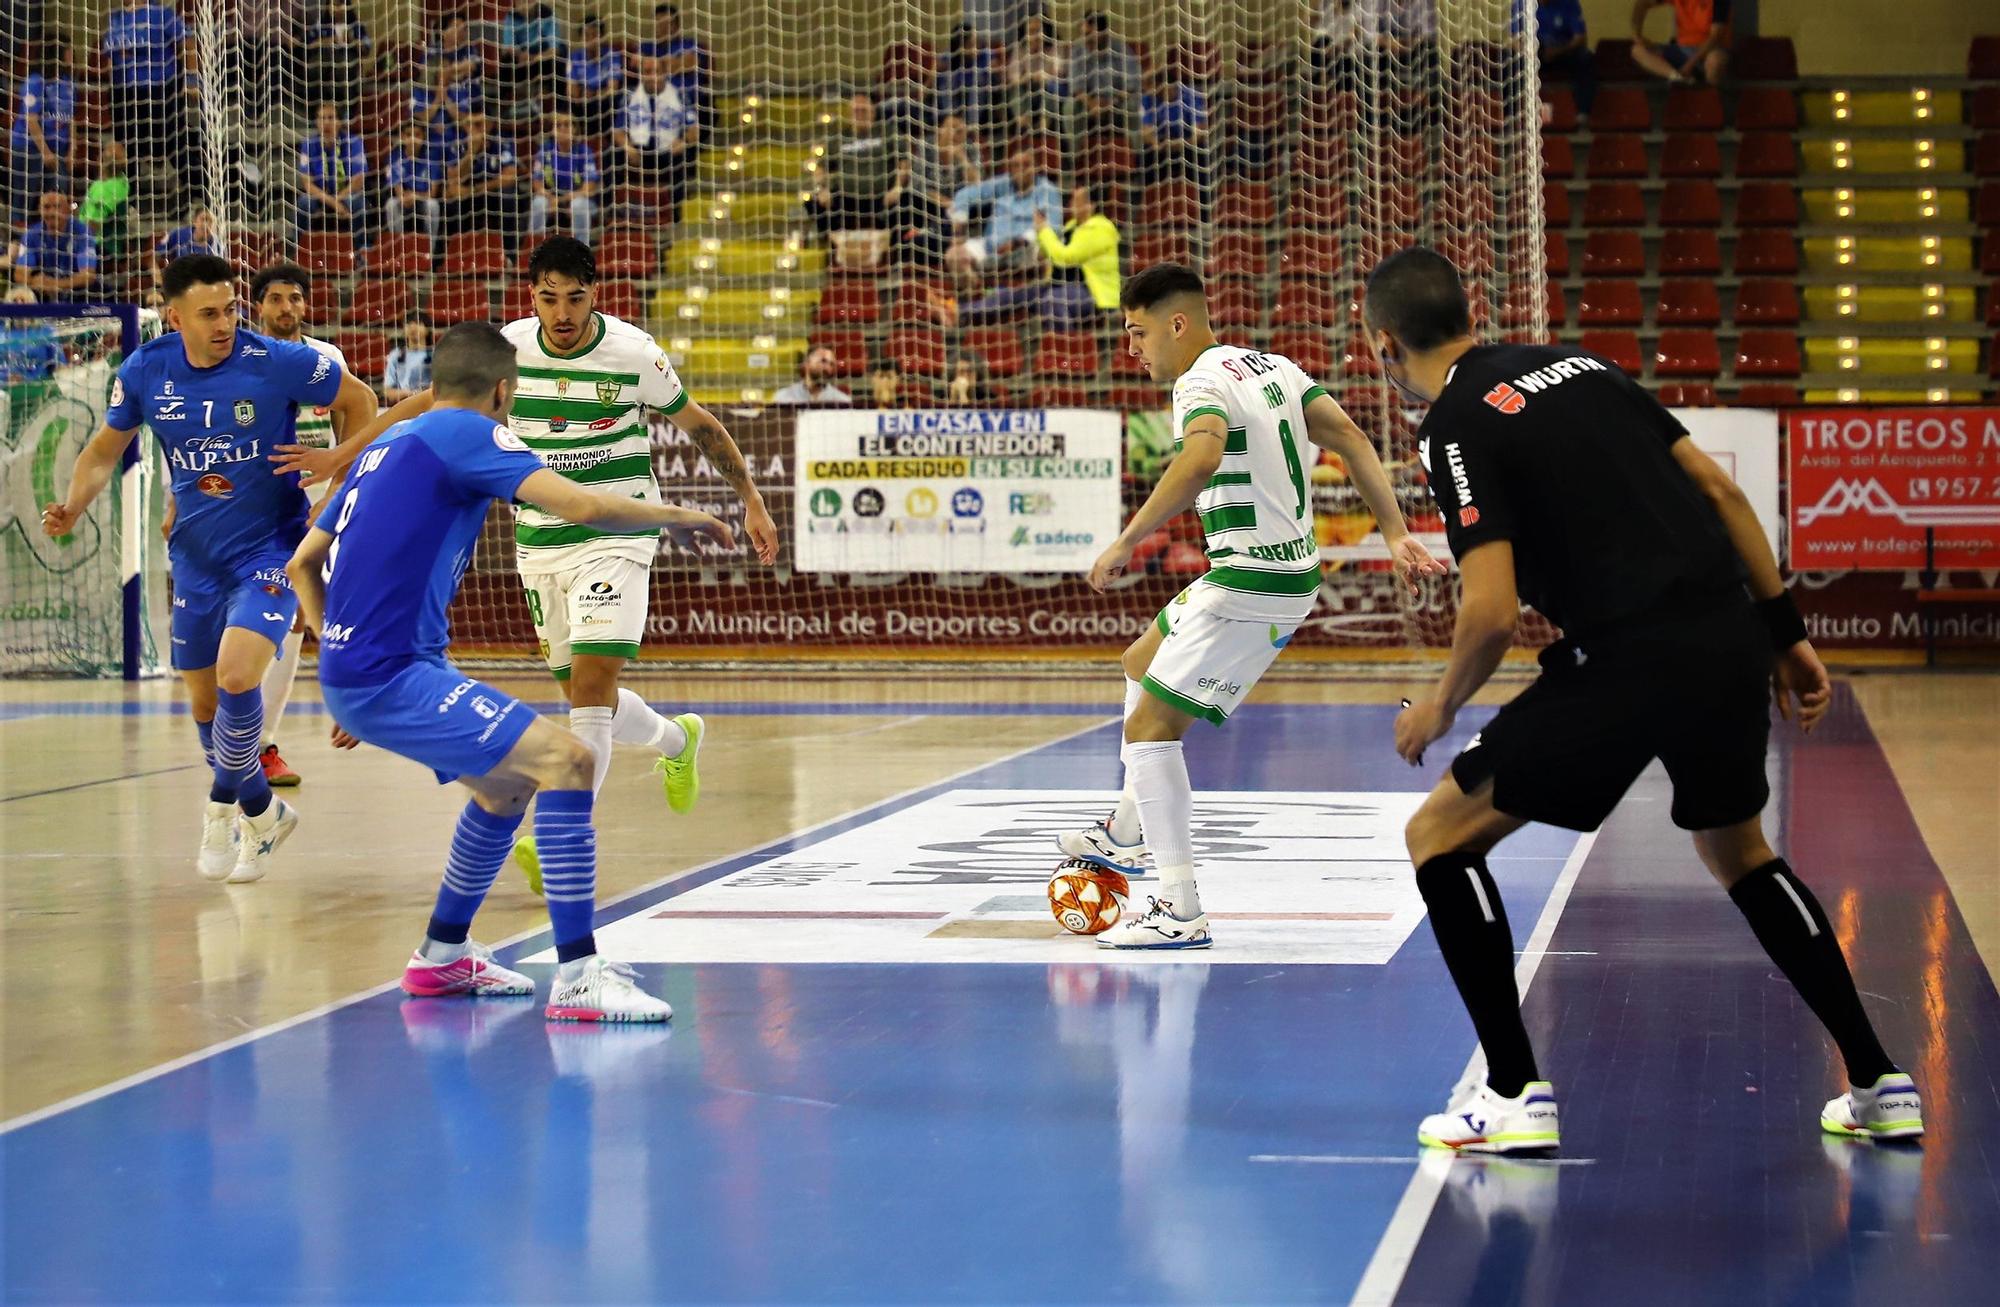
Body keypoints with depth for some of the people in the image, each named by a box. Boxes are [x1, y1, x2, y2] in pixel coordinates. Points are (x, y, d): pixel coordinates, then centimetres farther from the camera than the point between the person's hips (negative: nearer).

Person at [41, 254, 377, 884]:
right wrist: (73, 506, -10)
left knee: (235, 675, -24)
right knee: (204, 699, 12)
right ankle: (259, 809, 38)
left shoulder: (278, 362, -16)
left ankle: (227, 806, 1)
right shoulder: (144, 372, -6)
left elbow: (360, 401, -2)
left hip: (271, 546, -4)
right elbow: (106, 449, 8)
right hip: (196, 555, 4)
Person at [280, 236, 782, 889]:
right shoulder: (507, 348, -3)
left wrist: (751, 500, 6)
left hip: (615, 537, -4)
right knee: (585, 696, 10)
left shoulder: (634, 353, -10)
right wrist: (343, 455, 7)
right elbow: (430, 402, 9)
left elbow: (700, 425, 4)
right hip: (539, 542, 4)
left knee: (592, 679, -20)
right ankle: (675, 739, 43)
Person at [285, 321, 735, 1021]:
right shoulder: (468, 433, -7)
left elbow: (302, 564, 26)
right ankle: (578, 976, -22)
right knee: (565, 759, -17)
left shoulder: (390, 444, 20)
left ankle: (442, 956, 34)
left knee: (509, 780, 24)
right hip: (391, 675, -10)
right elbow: (581, 505, -19)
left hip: (350, 671, 10)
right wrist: (674, 517, -3)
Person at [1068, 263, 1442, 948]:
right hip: (1292, 571, 10)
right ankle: (1130, 834, 39)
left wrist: (1126, 542, -35)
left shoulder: (1201, 382, -15)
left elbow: (1200, 458, -37)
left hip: (1250, 588, -10)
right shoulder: (1273, 367, 12)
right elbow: (1350, 438, 7)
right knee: (1141, 663, 28)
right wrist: (1395, 534, 4)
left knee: (1150, 726, -6)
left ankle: (1181, 911, -7)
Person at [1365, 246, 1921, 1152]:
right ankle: (1879, 1087, 29)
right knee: (1738, 853, 30)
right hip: (1732, 635, 8)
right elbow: (1717, 487, 16)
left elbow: (1493, 611, -14)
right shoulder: (1575, 364, 17)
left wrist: (1439, 708, 4)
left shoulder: (1458, 425, -5)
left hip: (1631, 660, -8)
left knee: (1440, 835, 6)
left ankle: (1516, 1093, 4)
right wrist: (1785, 632, 20)